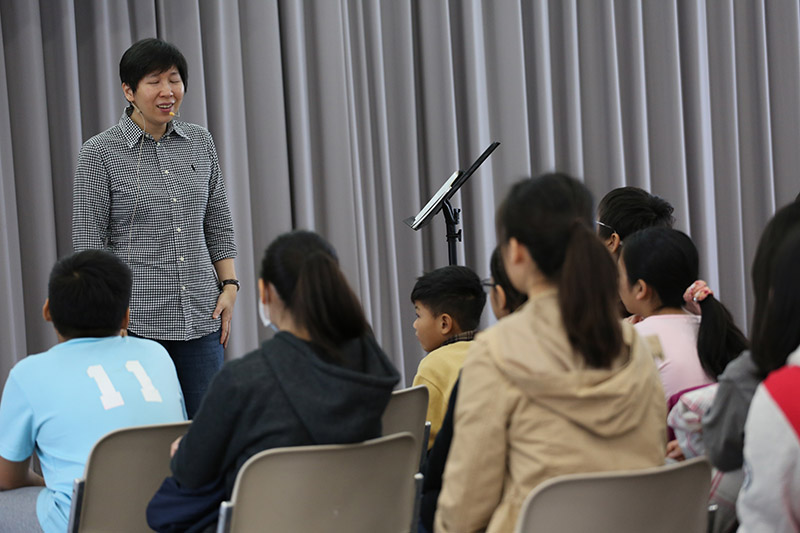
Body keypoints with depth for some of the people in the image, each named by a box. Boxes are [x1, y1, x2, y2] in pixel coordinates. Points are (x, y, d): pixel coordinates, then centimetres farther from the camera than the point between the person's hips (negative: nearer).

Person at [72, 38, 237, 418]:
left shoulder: (200, 143, 9)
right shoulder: (100, 153, -4)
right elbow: (88, 243, -4)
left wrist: (229, 285, 7)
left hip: (201, 316, 4)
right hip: (137, 321, -4)